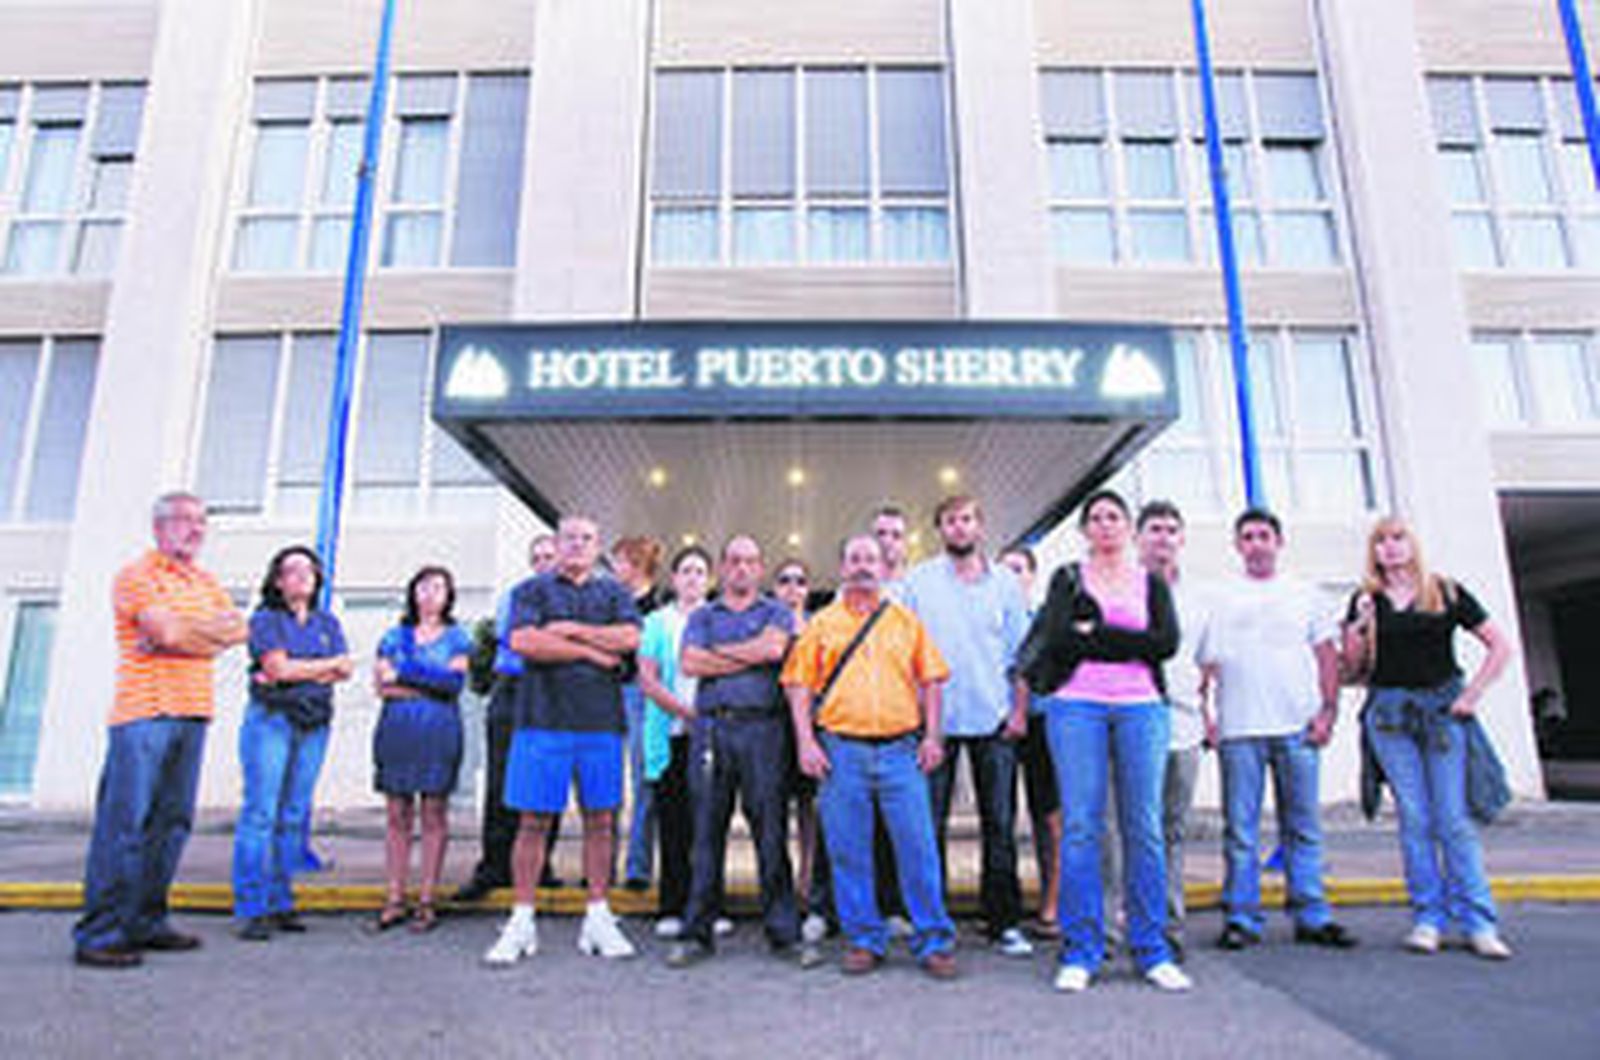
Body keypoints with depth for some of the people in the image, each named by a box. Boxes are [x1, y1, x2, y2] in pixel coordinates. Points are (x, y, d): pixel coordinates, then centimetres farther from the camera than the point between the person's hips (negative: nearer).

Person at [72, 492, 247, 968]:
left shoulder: (206, 581, 19)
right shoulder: (137, 575, -1)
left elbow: (240, 629, 6)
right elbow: (167, 631, -15)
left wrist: (184, 628, -7)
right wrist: (211, 632, 1)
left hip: (192, 714, 7)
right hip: (144, 713, -7)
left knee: (172, 822, 9)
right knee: (124, 822, -6)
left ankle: (146, 922, 18)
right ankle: (98, 934, 0)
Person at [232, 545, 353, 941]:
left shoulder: (327, 623, 16)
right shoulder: (265, 619, 3)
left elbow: (345, 672, 5)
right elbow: (278, 666, -11)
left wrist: (299, 672, -8)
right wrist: (329, 663, -1)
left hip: (314, 725, 4)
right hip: (270, 720, -4)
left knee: (294, 816, 5)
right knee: (260, 812, -7)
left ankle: (280, 904, 11)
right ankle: (252, 910, -3)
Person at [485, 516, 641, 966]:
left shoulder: (614, 593, 14)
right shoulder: (533, 590, 9)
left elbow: (629, 638, -4)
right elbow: (523, 642, -9)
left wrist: (570, 630, -6)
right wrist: (592, 651, -7)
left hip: (601, 721, 2)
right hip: (543, 718, -1)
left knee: (600, 820, 7)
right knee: (534, 820, 1)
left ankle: (598, 918, 17)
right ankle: (522, 921, 13)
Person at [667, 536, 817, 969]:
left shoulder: (776, 613, 13)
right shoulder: (702, 616, 17)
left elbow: (773, 647, -9)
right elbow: (690, 663, 0)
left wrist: (719, 652, 0)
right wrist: (751, 656, -2)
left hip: (763, 726, -1)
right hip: (711, 727, 2)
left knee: (771, 831, 0)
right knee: (707, 831, 5)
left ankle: (784, 932, 9)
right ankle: (697, 933, 15)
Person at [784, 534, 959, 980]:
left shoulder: (906, 621, 13)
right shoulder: (821, 623, 10)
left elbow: (930, 679, 12)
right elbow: (798, 685, 7)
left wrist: (932, 735, 2)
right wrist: (805, 742, -4)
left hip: (900, 748, 0)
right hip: (840, 748, 0)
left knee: (918, 845, -1)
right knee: (848, 850, 4)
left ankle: (933, 941, 11)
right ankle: (863, 939, 18)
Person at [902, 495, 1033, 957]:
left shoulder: (1005, 583, 9)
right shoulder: (918, 581, 5)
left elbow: (1019, 652, 9)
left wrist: (1020, 709, 0)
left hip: (994, 719, 1)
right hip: (934, 717, -1)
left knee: (1000, 823, 5)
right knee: (930, 824, 3)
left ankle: (1004, 921, 15)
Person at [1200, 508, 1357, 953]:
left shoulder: (1303, 595, 15)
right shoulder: (1221, 599, 12)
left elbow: (1327, 654, 11)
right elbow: (1207, 664, 9)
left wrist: (1328, 708, 0)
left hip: (1297, 725, 1)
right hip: (1239, 728, -1)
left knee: (1303, 827, 5)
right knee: (1240, 830, 1)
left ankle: (1311, 916, 15)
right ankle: (1241, 918, 8)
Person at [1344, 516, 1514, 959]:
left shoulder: (1447, 592, 6)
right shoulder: (1366, 600, 9)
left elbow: (1500, 647, 7)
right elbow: (1349, 661, 7)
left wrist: (1472, 694, -2)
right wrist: (1359, 627, -11)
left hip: (1442, 709, -1)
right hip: (1390, 710, 1)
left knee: (1453, 817, -5)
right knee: (1414, 817, 0)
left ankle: (1479, 922, 2)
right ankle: (1427, 918, 6)